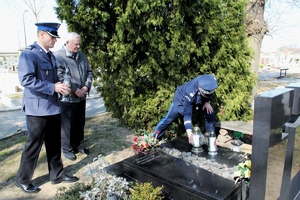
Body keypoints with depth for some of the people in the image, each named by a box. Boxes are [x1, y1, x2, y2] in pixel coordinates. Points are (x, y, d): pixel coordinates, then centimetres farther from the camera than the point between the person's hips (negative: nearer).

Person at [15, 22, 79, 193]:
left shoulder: (51, 55, 14)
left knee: (54, 144, 16)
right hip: (37, 109, -8)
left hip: (53, 107, 8)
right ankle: (23, 180, 25)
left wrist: (61, 86, 2)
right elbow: (26, 80, -23)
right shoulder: (28, 54, -13)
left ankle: (57, 174, 31)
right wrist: (53, 87, -25)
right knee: (34, 145, 5)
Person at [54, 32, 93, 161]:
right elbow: (60, 77, -20)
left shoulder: (81, 55, 11)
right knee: (67, 125, 6)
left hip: (81, 97, 7)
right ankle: (67, 149, 22)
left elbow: (89, 72, 13)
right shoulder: (58, 56, -11)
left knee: (80, 123, 17)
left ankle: (79, 145, 34)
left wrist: (87, 86, -4)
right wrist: (75, 90, -20)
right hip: (67, 98, -6)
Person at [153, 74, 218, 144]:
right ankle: (154, 138, 12)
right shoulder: (190, 93, -46)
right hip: (182, 99, -5)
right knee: (169, 118, -4)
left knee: (210, 116, -6)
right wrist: (189, 132, -49)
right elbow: (187, 114, -42)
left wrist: (207, 102, -22)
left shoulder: (207, 84, -33)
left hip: (198, 100, 5)